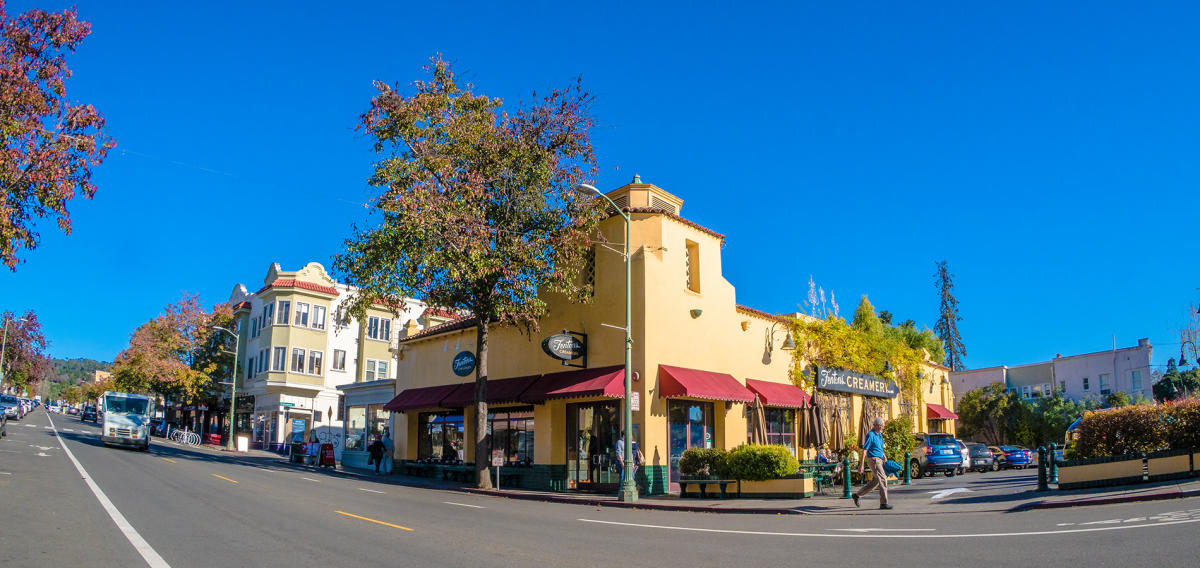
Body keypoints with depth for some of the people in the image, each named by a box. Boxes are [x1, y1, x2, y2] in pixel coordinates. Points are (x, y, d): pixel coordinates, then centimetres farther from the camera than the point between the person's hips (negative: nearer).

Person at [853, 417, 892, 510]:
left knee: (875, 482, 11)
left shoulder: (879, 435, 16)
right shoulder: (870, 435, -12)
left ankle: (857, 495, 20)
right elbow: (865, 449, -15)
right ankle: (883, 503, -10)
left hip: (879, 460, 9)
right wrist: (862, 464, -19)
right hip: (873, 459, -9)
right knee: (882, 480, -12)